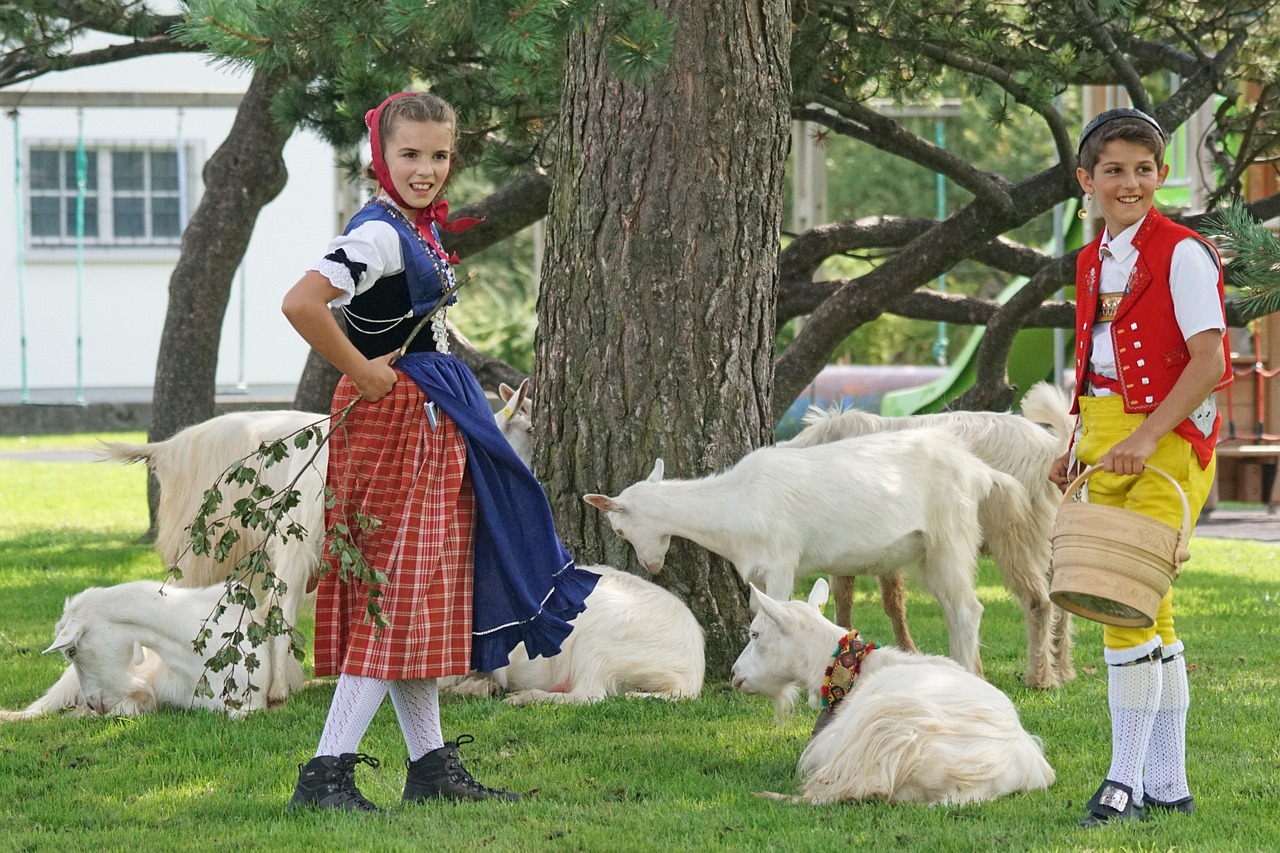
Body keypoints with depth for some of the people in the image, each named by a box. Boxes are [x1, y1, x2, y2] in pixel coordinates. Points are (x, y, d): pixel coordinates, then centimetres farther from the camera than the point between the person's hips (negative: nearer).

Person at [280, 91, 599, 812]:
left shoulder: (424, 229, 12)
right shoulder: (380, 232, -17)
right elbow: (300, 304, -31)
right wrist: (361, 373, -21)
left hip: (435, 420, 10)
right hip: (393, 420, -10)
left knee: (428, 590, 13)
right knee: (395, 595, -11)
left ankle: (432, 766, 19)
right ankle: (326, 773, -12)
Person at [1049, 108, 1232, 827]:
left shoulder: (1181, 254, -10)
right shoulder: (1094, 261, 14)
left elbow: (1209, 361, -17)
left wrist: (1146, 437, -24)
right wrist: (1078, 446, 14)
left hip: (1168, 439, -8)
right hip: (1111, 442, 8)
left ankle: (1126, 781, -12)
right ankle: (1168, 784, 15)